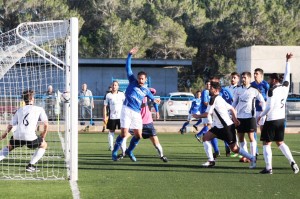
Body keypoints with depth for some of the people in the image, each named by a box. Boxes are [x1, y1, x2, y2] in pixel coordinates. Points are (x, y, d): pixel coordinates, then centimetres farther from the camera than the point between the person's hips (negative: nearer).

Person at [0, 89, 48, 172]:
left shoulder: (19, 110, 20)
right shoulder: (39, 109, 11)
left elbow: (10, 125, 21)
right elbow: (46, 124, 6)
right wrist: (43, 137, 22)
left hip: (17, 136, 4)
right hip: (30, 137, -4)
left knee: (9, 147, 33)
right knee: (43, 145, 23)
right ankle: (31, 165, 13)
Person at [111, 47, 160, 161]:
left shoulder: (146, 90, 13)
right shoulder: (132, 81, 4)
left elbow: (153, 99, 26)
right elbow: (128, 67, -1)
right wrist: (130, 55, -8)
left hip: (137, 113, 4)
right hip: (127, 110, -4)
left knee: (138, 135, 1)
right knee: (124, 133, -13)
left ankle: (129, 151, 25)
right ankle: (114, 152, 3)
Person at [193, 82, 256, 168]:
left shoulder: (214, 99, -14)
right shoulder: (220, 99, 14)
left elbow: (206, 114, -15)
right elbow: (232, 109, 15)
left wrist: (197, 116, 2)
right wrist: (234, 119, 16)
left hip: (227, 127, -10)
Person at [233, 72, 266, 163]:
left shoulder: (254, 90, -4)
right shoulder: (238, 90, 8)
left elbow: (262, 102, 2)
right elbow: (235, 102, 16)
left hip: (250, 116, -5)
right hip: (239, 117, 5)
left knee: (251, 137, -5)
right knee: (240, 137, 7)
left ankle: (253, 156, 0)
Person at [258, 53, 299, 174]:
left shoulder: (272, 90, -14)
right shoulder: (285, 87, 4)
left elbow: (269, 107, -18)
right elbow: (287, 75, 21)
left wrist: (261, 116, -4)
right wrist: (288, 61, 32)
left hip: (271, 119, -7)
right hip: (281, 119, 7)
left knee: (266, 143, 1)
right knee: (280, 142, 17)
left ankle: (268, 168, -4)